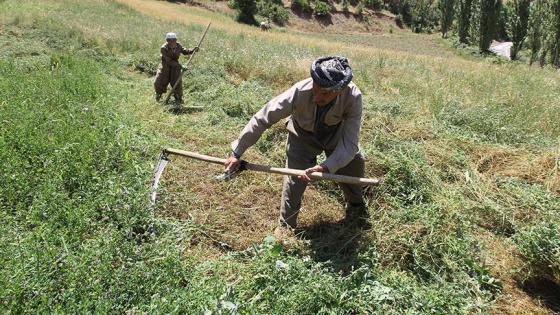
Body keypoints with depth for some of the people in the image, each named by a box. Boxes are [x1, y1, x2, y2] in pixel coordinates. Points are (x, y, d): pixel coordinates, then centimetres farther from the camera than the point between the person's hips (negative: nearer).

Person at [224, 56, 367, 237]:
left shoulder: (353, 97, -39)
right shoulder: (299, 92, -41)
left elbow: (350, 142, -36)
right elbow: (262, 119, -34)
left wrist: (327, 167, -53)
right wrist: (236, 153, -30)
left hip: (336, 133, 2)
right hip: (303, 134, -2)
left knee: (354, 165, 12)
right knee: (295, 179, -11)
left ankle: (356, 207, 44)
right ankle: (286, 225, 13)